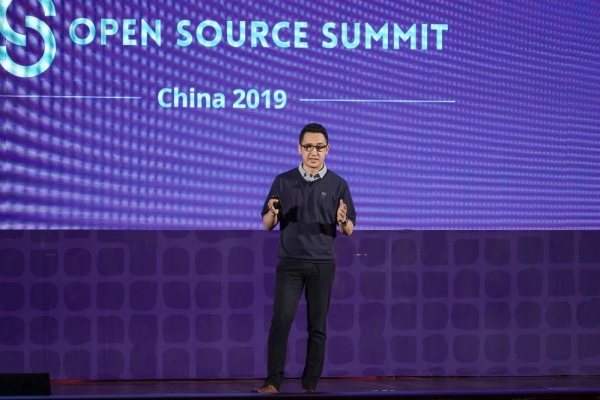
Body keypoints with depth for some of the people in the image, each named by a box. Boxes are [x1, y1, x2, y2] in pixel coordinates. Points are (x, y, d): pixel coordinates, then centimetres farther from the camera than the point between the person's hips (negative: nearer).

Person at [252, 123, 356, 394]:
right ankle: (273, 382, -9)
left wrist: (342, 220, -20)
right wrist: (273, 213, -17)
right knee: (281, 321, -10)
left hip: (322, 265, 0)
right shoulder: (283, 181, 4)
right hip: (290, 263, 0)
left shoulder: (337, 184, 3)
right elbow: (267, 225, 6)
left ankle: (309, 386, 7)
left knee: (317, 327, 2)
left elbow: (349, 231, 3)